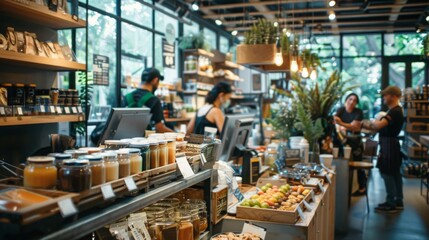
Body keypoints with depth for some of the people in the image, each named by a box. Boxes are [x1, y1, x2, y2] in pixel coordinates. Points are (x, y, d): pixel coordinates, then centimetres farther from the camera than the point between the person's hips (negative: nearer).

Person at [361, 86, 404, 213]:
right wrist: (364, 125, 9)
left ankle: (391, 204, -1)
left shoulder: (395, 111, -18)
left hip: (389, 145, -11)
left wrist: (370, 122, -9)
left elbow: (379, 125, -30)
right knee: (395, 173, 14)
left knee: (387, 173, -6)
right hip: (391, 144, 11)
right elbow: (382, 127, 17)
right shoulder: (395, 110, 16)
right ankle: (398, 201, 23)